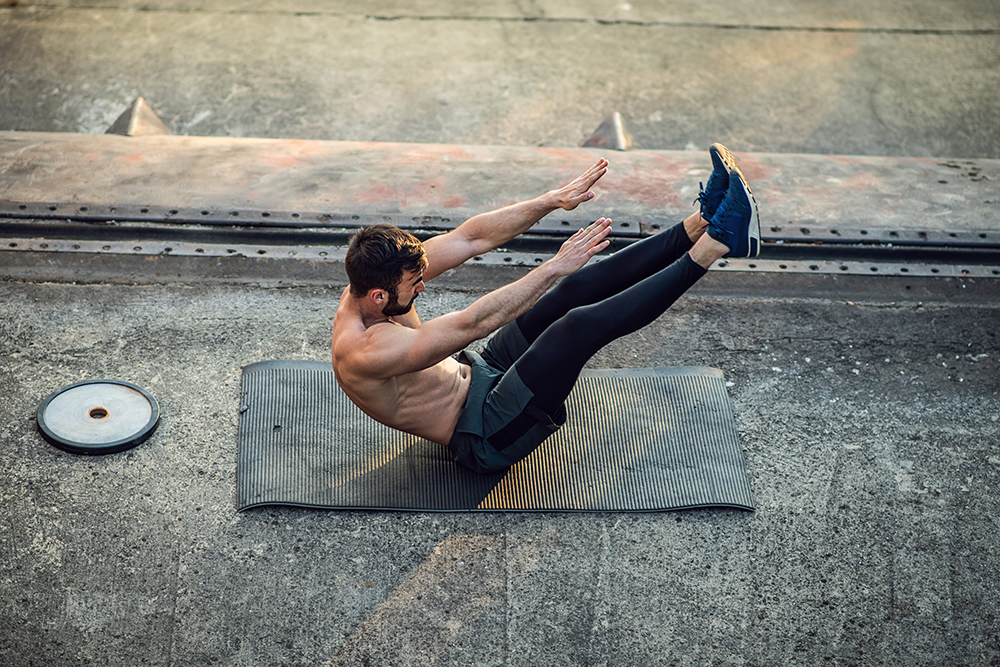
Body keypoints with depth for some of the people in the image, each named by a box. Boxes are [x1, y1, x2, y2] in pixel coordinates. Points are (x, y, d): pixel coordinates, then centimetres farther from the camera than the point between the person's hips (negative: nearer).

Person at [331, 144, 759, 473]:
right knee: (581, 325, -28)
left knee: (575, 291, -8)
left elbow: (471, 237, -6)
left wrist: (551, 201, -14)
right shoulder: (363, 354, -30)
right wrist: (553, 267, -35)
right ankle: (713, 246, -23)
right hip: (484, 435, -9)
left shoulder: (376, 278, -4)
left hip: (480, 374, 9)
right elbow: (472, 324, -36)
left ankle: (700, 223, -8)